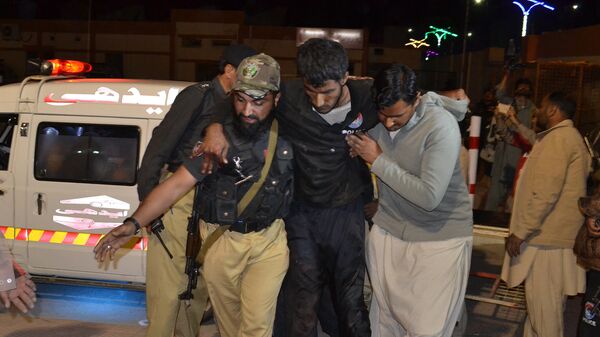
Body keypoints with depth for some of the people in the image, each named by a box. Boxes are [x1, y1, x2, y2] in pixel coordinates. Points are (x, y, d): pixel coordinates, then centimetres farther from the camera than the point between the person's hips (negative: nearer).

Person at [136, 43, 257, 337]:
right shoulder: (199, 95, -6)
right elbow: (160, 145, -9)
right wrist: (147, 200, -13)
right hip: (179, 199, -6)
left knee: (199, 289, 11)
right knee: (168, 290, -7)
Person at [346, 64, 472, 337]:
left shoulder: (441, 126, -22)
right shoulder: (375, 116, -6)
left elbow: (429, 197, -27)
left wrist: (378, 161, -22)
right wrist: (356, 146, -8)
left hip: (439, 237, -5)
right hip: (387, 231, 5)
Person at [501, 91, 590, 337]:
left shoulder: (558, 138, -16)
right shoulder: (569, 137, 18)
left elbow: (544, 193, -23)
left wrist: (520, 232, -20)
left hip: (546, 236, -11)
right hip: (553, 232, 11)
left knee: (543, 301, -3)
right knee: (546, 298, 17)